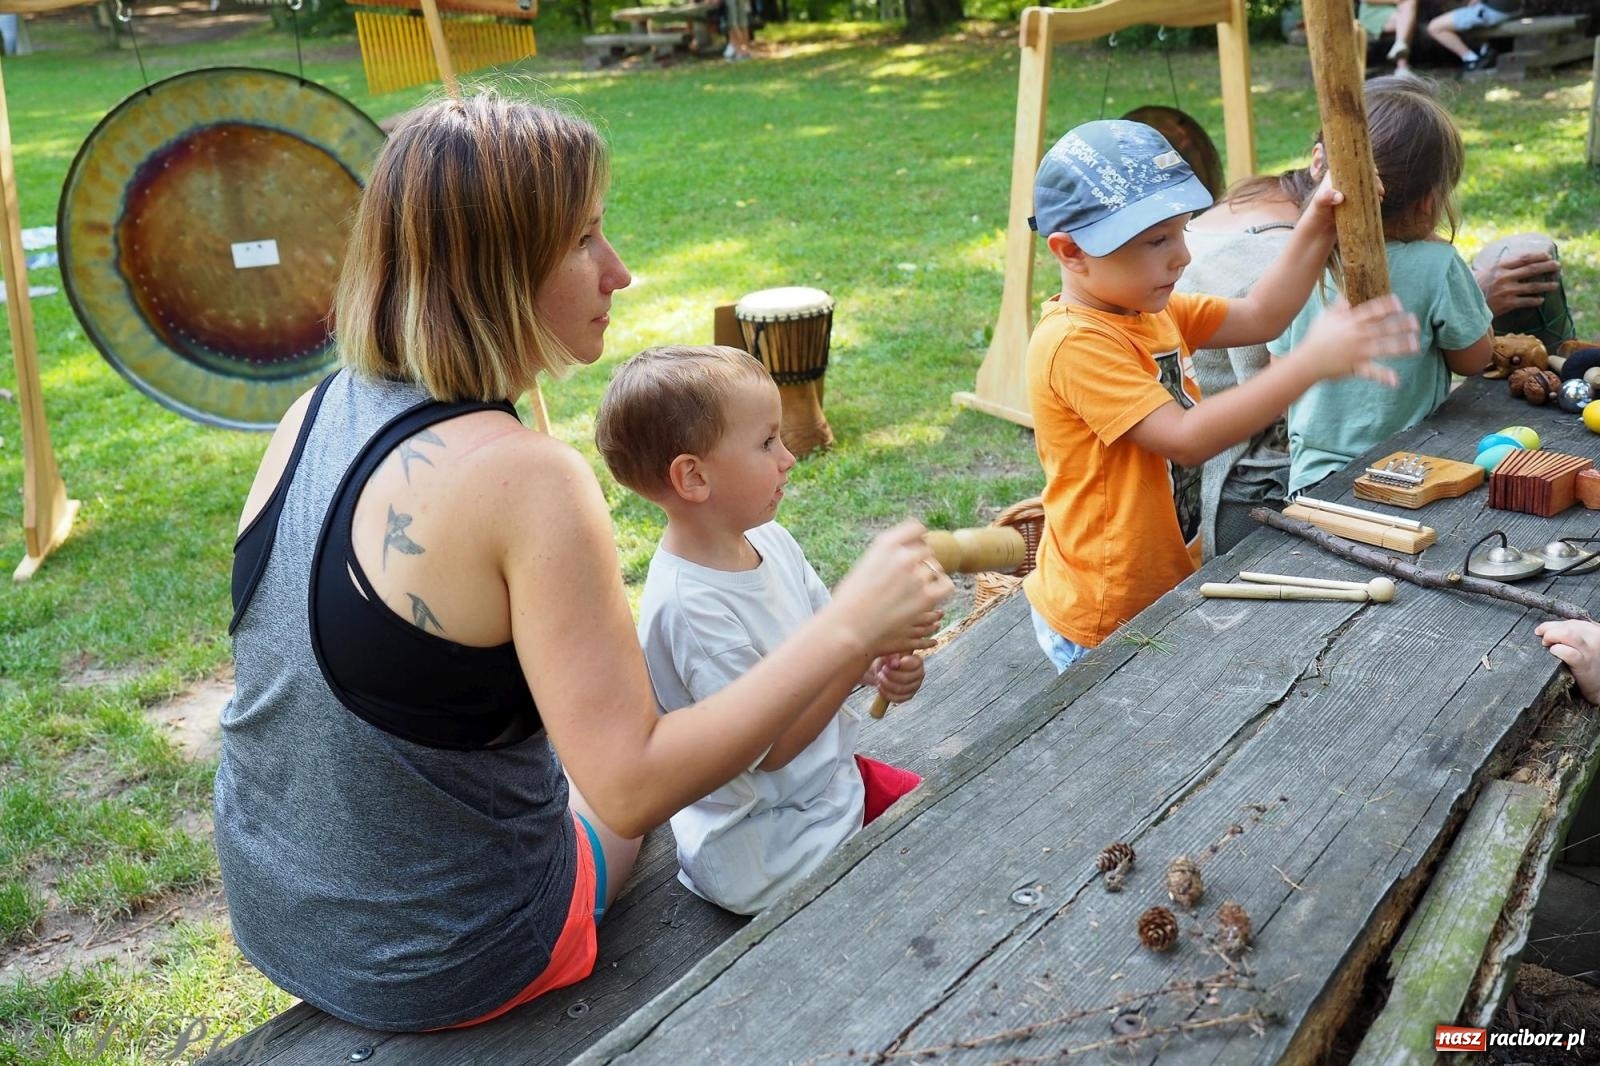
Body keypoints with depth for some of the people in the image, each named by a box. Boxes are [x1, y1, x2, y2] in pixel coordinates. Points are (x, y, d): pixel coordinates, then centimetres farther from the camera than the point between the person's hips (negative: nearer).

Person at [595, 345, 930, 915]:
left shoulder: (770, 540, -4)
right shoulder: (686, 606, -30)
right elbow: (770, 747, -26)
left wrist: (878, 669, -15)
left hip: (831, 777, 8)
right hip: (762, 847, -8)